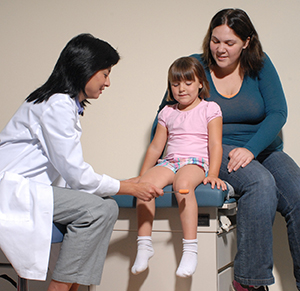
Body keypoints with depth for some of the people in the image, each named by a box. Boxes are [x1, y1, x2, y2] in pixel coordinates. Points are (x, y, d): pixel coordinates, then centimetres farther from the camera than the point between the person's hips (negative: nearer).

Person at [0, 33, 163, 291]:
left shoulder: (68, 103, 15)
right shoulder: (58, 105, -16)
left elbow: (71, 171, 12)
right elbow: (76, 174, -18)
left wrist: (128, 183, 5)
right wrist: (129, 188, -8)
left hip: (25, 187, 10)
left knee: (107, 206, -2)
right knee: (97, 209, -22)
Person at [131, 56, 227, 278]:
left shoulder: (210, 109, 8)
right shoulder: (168, 113, 20)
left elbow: (215, 144, 1)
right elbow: (156, 146, 23)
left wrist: (213, 174, -12)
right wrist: (142, 174, 17)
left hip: (196, 162, -4)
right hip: (170, 162, 4)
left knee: (183, 183, -39)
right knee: (146, 183, -28)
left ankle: (190, 249, -39)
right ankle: (144, 245, -24)